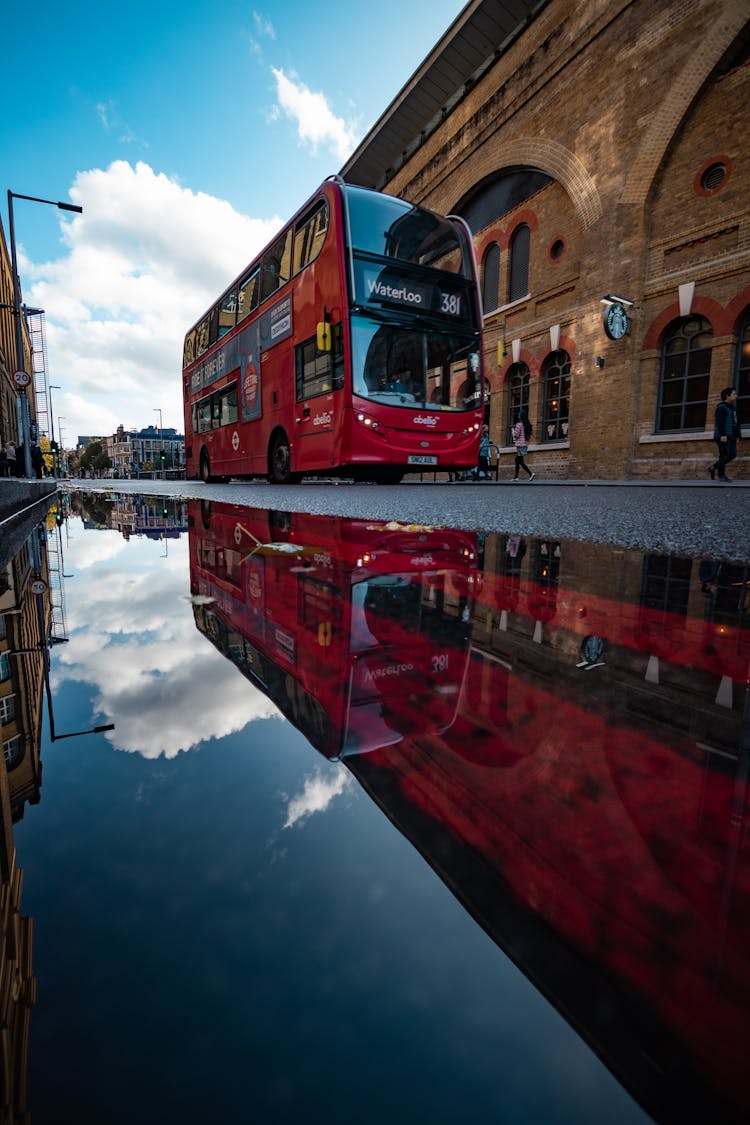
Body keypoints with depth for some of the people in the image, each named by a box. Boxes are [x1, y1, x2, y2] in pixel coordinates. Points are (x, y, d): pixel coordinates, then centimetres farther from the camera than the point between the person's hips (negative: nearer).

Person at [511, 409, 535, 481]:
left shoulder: (519, 424, -10)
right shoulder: (528, 425, 12)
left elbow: (516, 435, -11)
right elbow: (529, 435, 16)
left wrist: (513, 430, 9)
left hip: (520, 444, -8)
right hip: (525, 444, 8)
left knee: (521, 461, -7)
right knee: (517, 460, 15)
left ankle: (531, 474, -19)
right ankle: (516, 477, 16)